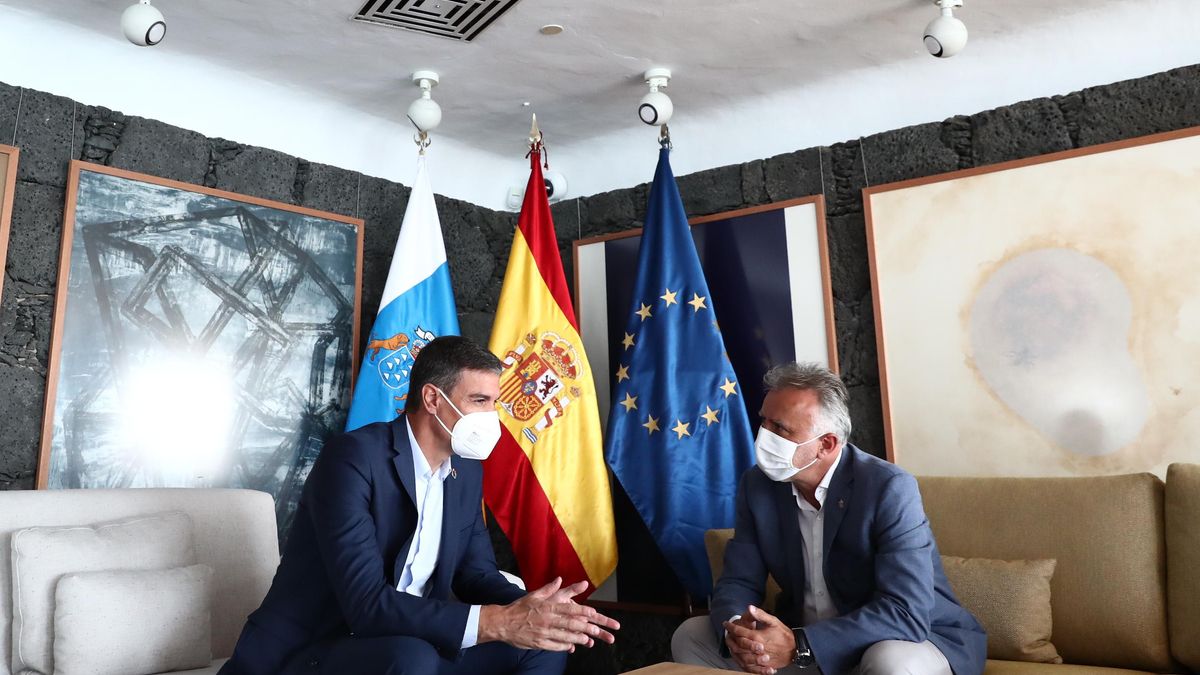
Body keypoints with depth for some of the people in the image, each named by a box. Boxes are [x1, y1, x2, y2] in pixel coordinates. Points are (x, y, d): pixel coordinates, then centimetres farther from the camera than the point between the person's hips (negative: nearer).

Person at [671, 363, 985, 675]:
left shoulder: (889, 488, -23)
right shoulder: (757, 484, -6)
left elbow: (907, 613, -30)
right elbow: (738, 582, -4)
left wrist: (798, 646, -37)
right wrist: (736, 629, -27)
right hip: (801, 641, 5)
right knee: (691, 636, -7)